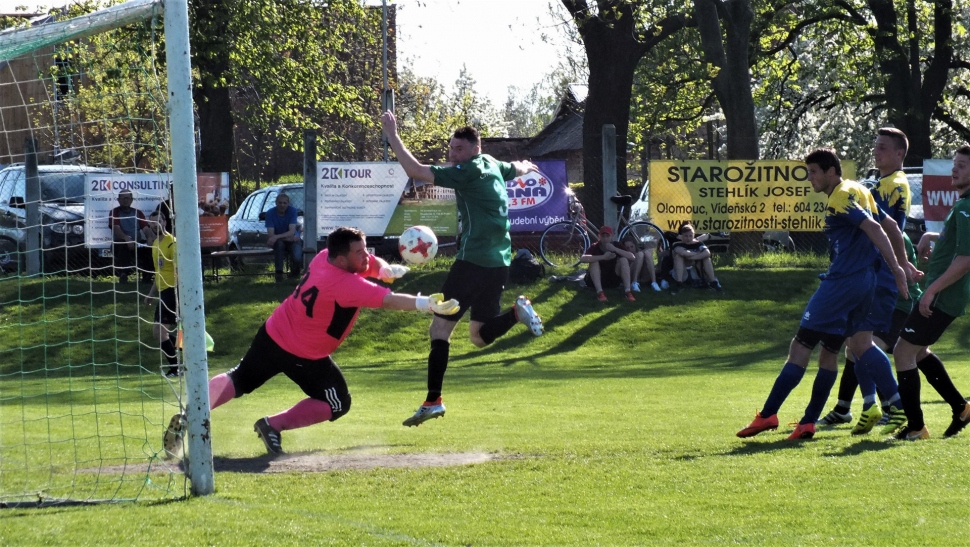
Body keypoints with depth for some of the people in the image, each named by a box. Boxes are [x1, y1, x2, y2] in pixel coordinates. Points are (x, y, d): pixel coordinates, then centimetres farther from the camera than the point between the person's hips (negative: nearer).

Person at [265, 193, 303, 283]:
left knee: (297, 258, -30)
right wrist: (289, 237, -24)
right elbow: (271, 235, -19)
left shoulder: (292, 211, -12)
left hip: (293, 240, 0)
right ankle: (279, 273, -31)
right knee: (279, 243, -38)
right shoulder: (270, 213, -12)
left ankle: (294, 271, 9)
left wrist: (276, 237, -38)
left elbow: (292, 232, -22)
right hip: (278, 242, 0)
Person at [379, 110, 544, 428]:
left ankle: (433, 401, -11)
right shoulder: (492, 166, 13)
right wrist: (526, 167, 62)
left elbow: (416, 171, -18)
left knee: (440, 327, -6)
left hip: (473, 260, -9)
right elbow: (517, 169, 38)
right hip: (499, 263, 9)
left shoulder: (469, 172, -12)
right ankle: (517, 312, -7)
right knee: (480, 336, 16)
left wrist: (392, 136, -11)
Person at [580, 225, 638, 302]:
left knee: (623, 260, -19)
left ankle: (628, 291, -28)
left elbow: (632, 257, -20)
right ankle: (599, 292, -36)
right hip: (598, 279, -2)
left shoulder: (617, 246, -6)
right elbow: (582, 259, -33)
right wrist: (603, 257, -37)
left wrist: (615, 249, -29)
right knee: (594, 261, -27)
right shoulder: (595, 247, -13)